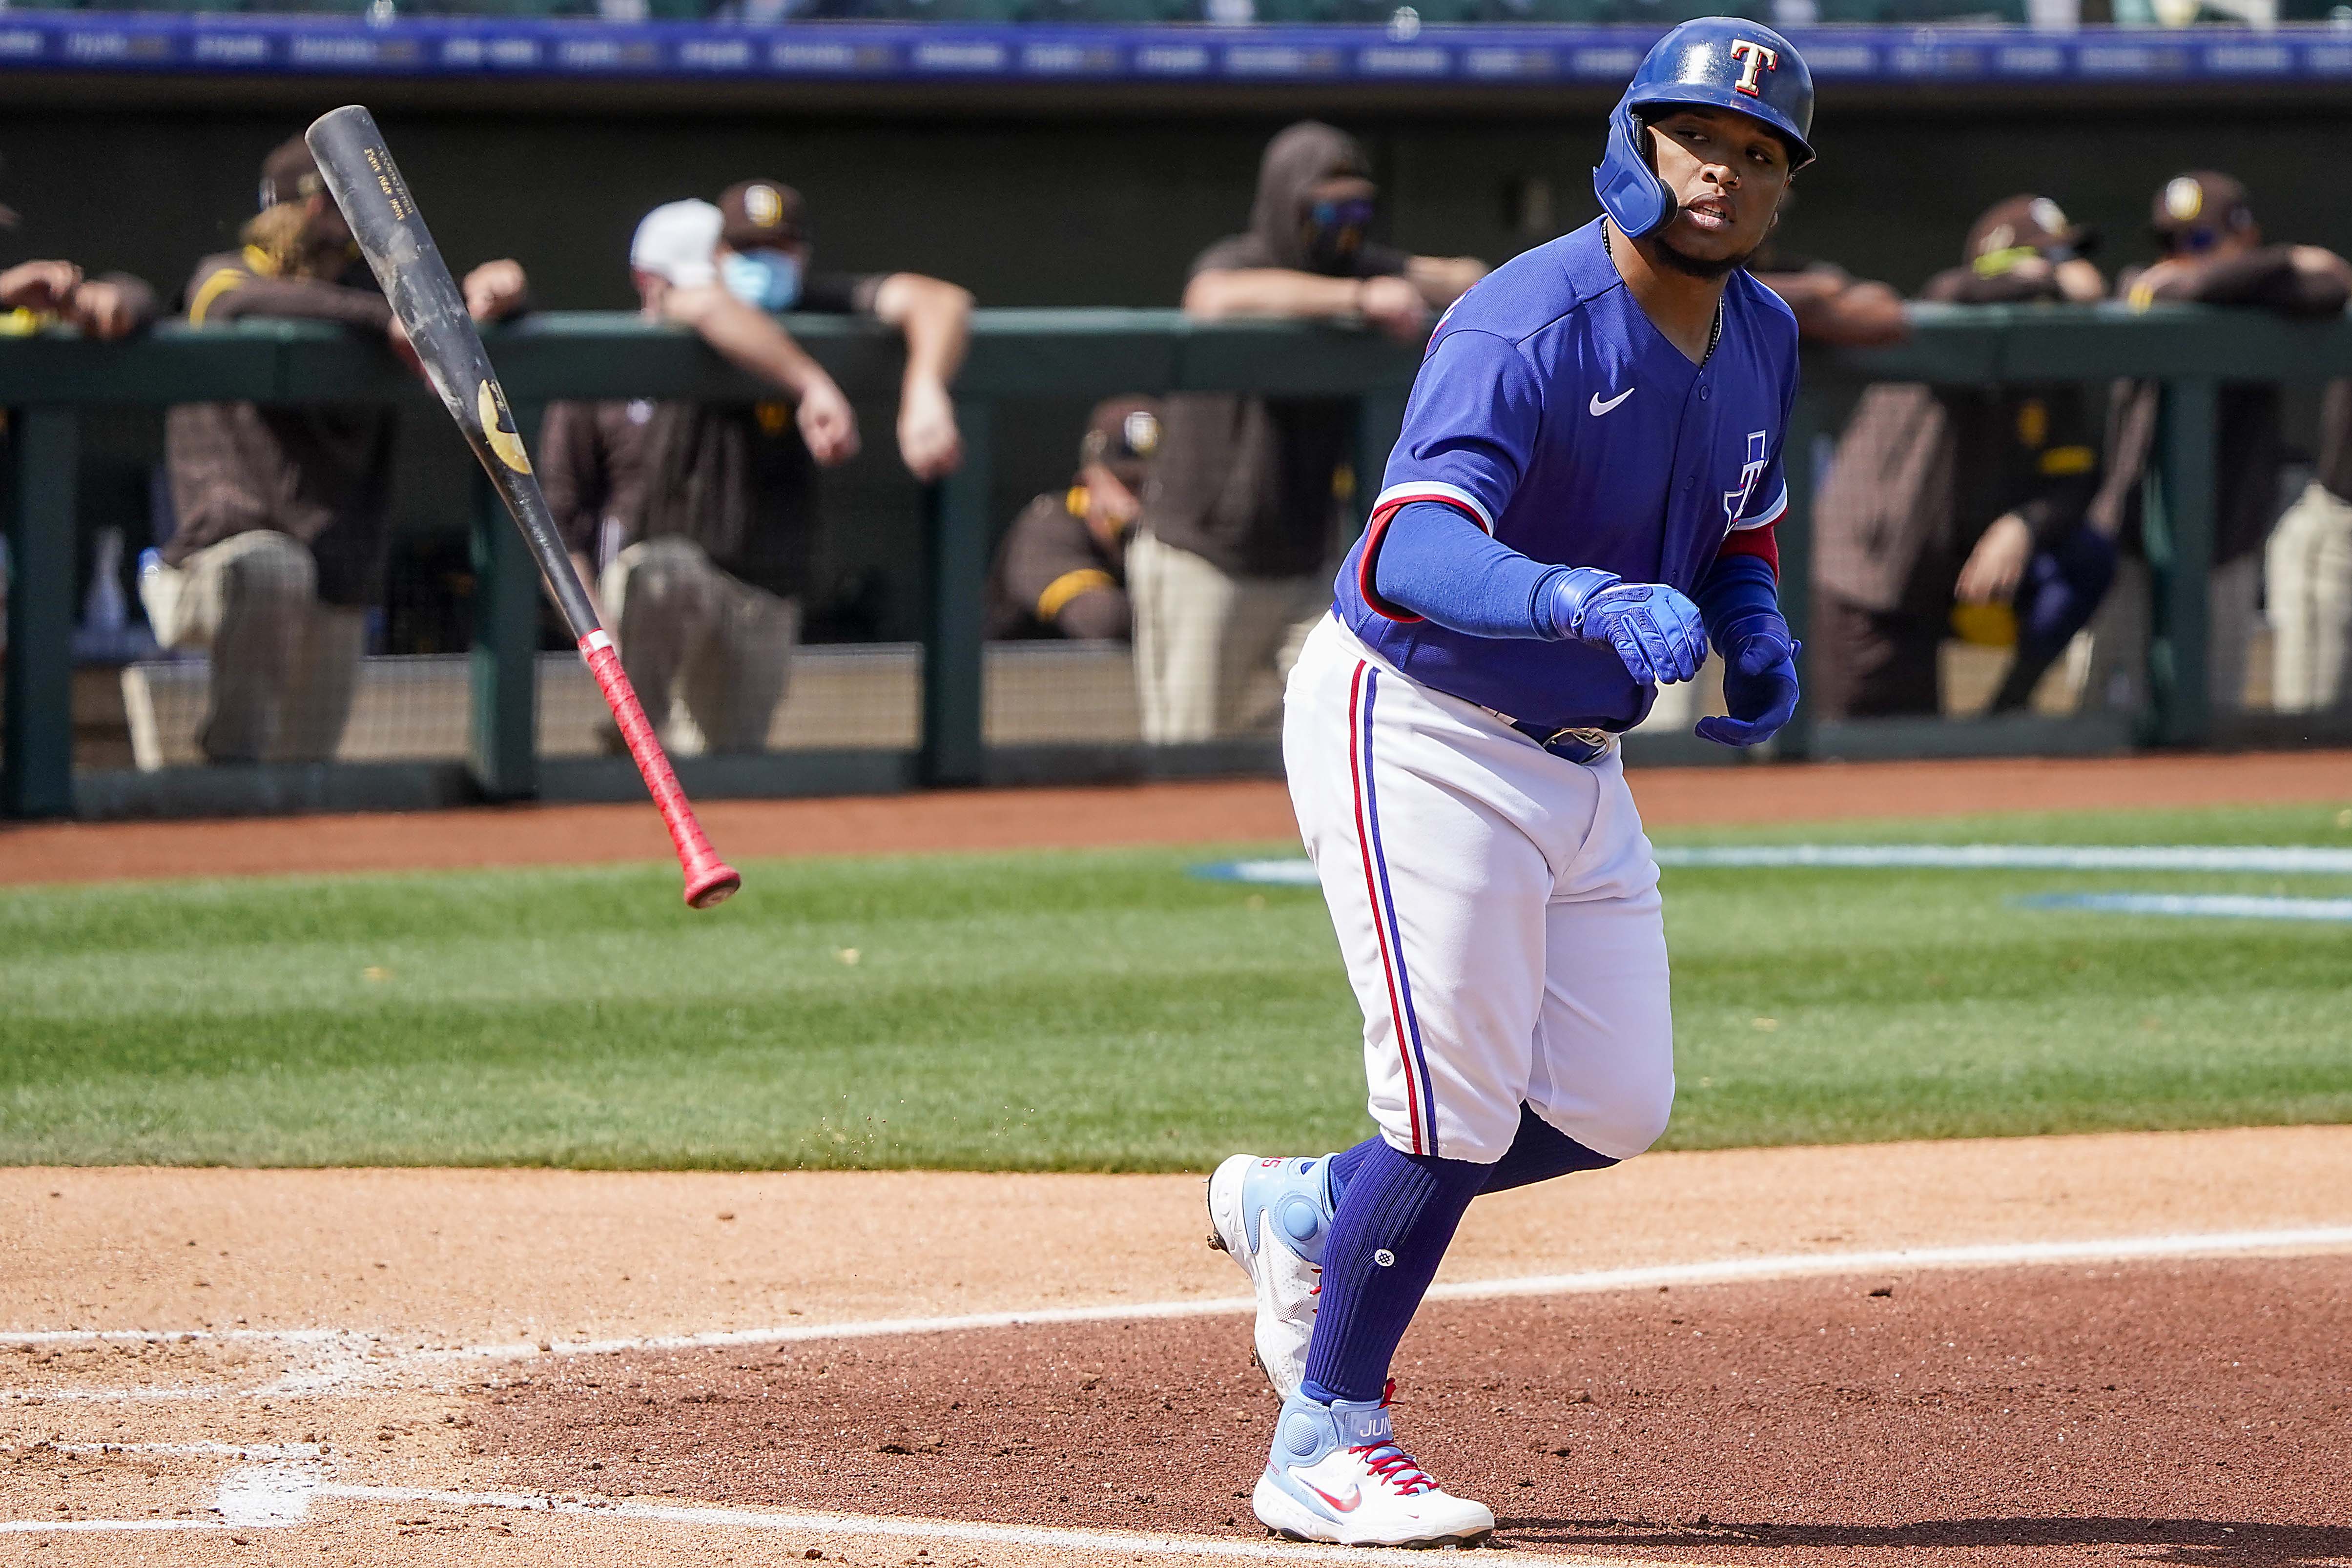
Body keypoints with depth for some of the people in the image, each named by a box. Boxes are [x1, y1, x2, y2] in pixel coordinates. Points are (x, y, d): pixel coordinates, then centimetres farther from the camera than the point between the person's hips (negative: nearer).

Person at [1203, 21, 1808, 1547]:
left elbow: (1738, 537, 19)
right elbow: (1410, 554, -39)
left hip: (1576, 759, 8)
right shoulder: (1528, 330, -25)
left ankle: (1303, 1214, 29)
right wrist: (1594, 602, -56)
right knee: (1459, 1106, -11)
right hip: (1412, 727, -8)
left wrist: (1759, 641, -5)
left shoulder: (1760, 339, 3)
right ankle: (1324, 1449, 5)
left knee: (1612, 1110, 7)